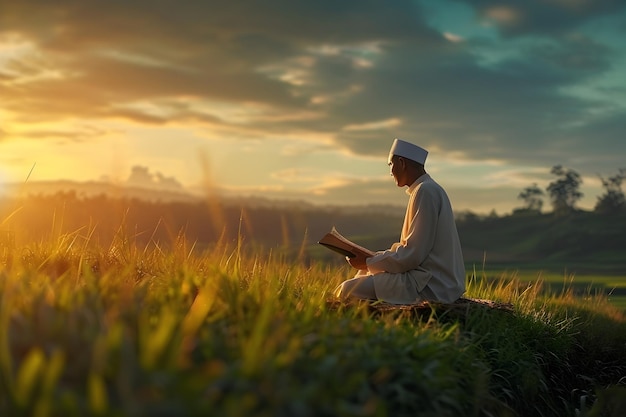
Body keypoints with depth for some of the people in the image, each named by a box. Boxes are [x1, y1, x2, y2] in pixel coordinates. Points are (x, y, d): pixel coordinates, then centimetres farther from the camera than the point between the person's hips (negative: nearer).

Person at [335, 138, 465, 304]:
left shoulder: (426, 191, -15)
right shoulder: (429, 189, 16)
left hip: (431, 286, -11)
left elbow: (413, 254, -19)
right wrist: (373, 257, 15)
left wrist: (369, 262, -9)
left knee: (348, 290, -16)